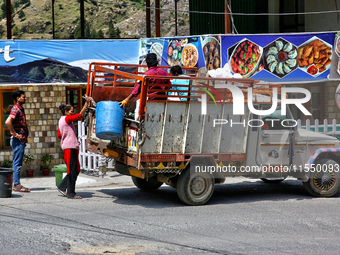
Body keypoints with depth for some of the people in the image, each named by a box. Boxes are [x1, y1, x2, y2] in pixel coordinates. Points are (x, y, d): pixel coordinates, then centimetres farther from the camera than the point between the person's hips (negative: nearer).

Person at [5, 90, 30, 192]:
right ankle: (16, 185, -6)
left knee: (18, 163, 11)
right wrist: (15, 134, -22)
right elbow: (8, 122, -29)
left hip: (21, 140, 10)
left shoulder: (20, 109, 17)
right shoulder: (15, 109, -13)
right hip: (17, 141, -10)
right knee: (17, 163, -7)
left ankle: (17, 184, 14)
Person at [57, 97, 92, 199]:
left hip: (70, 147, 10)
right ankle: (71, 193, -4)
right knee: (72, 170, -7)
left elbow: (59, 135, 25)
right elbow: (79, 115, -23)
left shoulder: (62, 120, 19)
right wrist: (86, 104, -25)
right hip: (70, 148, -10)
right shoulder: (67, 119, -10)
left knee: (75, 170, 12)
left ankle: (62, 187, 17)